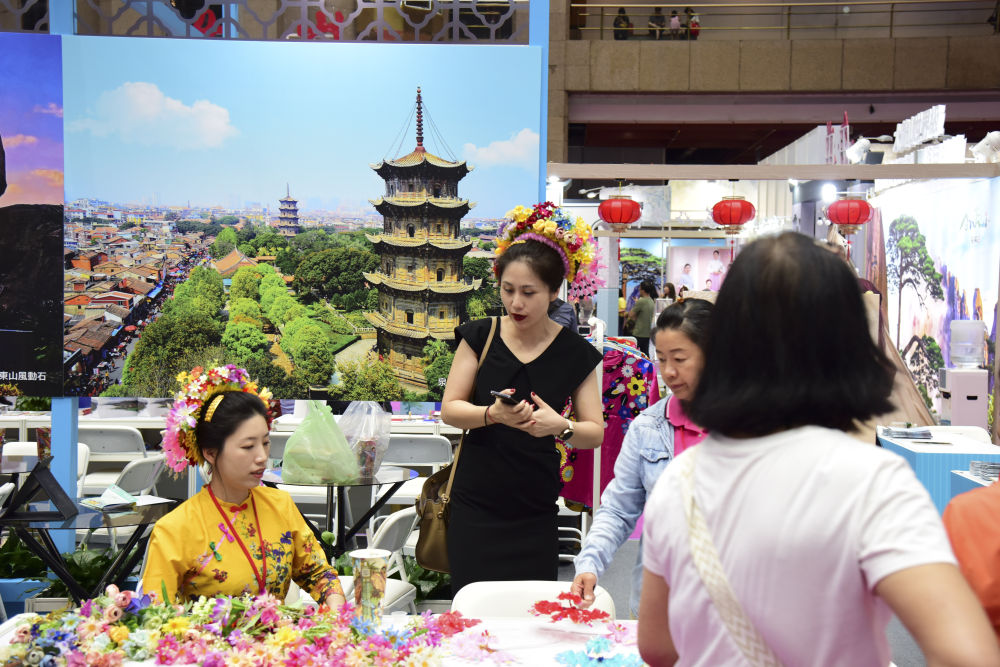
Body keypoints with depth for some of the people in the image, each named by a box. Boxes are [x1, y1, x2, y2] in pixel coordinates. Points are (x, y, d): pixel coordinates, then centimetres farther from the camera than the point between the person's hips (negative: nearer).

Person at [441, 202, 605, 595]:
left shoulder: (575, 353, 1)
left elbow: (596, 433, 1)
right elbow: (449, 409, 0)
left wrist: (560, 426, -20)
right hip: (475, 505, 0)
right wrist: (493, 414, -20)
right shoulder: (480, 337, 3)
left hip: (535, 513, 0)